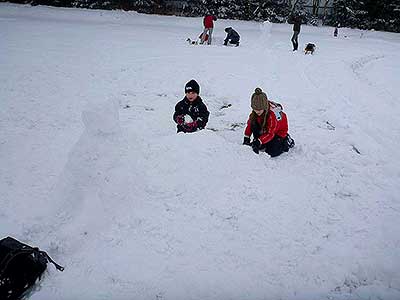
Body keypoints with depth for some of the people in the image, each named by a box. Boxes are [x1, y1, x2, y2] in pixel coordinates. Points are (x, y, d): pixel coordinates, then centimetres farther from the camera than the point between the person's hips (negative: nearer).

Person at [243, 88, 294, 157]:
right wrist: (246, 137, -19)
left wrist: (259, 141, -47)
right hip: (265, 129, 6)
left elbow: (270, 134, -36)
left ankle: (287, 141, 8)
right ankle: (261, 147, -8)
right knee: (254, 124, -24)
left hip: (278, 131, -6)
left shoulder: (272, 114, -37)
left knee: (272, 152, -20)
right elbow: (249, 124, -8)